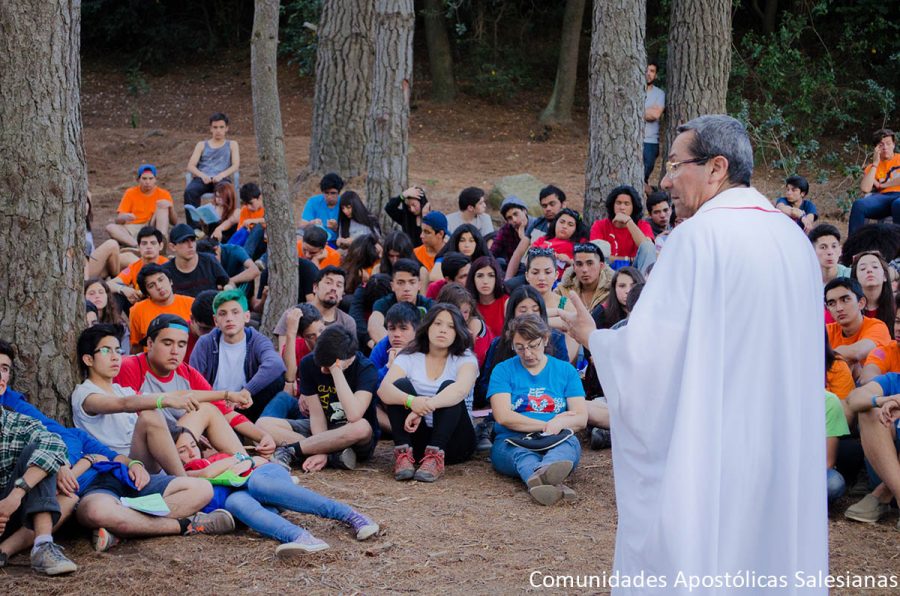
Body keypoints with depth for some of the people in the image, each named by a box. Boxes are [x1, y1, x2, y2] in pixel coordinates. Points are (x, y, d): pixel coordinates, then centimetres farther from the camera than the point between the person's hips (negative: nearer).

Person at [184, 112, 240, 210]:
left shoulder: (232, 145, 23)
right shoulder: (202, 145, 24)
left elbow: (236, 165, 7)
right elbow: (190, 166, 11)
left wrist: (222, 174, -15)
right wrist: (202, 175, -12)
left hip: (222, 179, -1)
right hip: (202, 179, 1)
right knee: (189, 191, -35)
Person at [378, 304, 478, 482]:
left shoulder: (465, 358, 0)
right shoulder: (409, 357, 4)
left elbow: (460, 389, -25)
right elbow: (384, 389, -15)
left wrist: (424, 407, -39)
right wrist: (411, 401, -37)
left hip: (453, 441, -1)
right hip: (417, 439, 2)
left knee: (448, 386, -24)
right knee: (401, 385, -17)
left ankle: (435, 457, -39)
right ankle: (404, 453, -30)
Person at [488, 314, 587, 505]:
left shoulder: (566, 371, 17)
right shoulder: (503, 370, 11)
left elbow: (581, 418, 7)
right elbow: (503, 417, -3)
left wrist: (561, 422, -17)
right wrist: (546, 425, -7)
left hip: (557, 443, 1)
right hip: (512, 441, -1)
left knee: (570, 442, -34)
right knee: (519, 452, -37)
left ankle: (542, 474, -70)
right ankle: (553, 483, -72)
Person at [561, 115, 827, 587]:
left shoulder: (700, 235, -15)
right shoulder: (794, 238, 7)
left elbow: (646, 348, -17)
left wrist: (593, 338, 3)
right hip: (785, 454, 7)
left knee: (685, 559, 2)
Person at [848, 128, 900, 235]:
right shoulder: (872, 167, 18)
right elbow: (865, 188, -2)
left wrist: (882, 185, 0)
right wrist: (875, 163, 1)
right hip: (883, 198, 3)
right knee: (859, 205, -29)